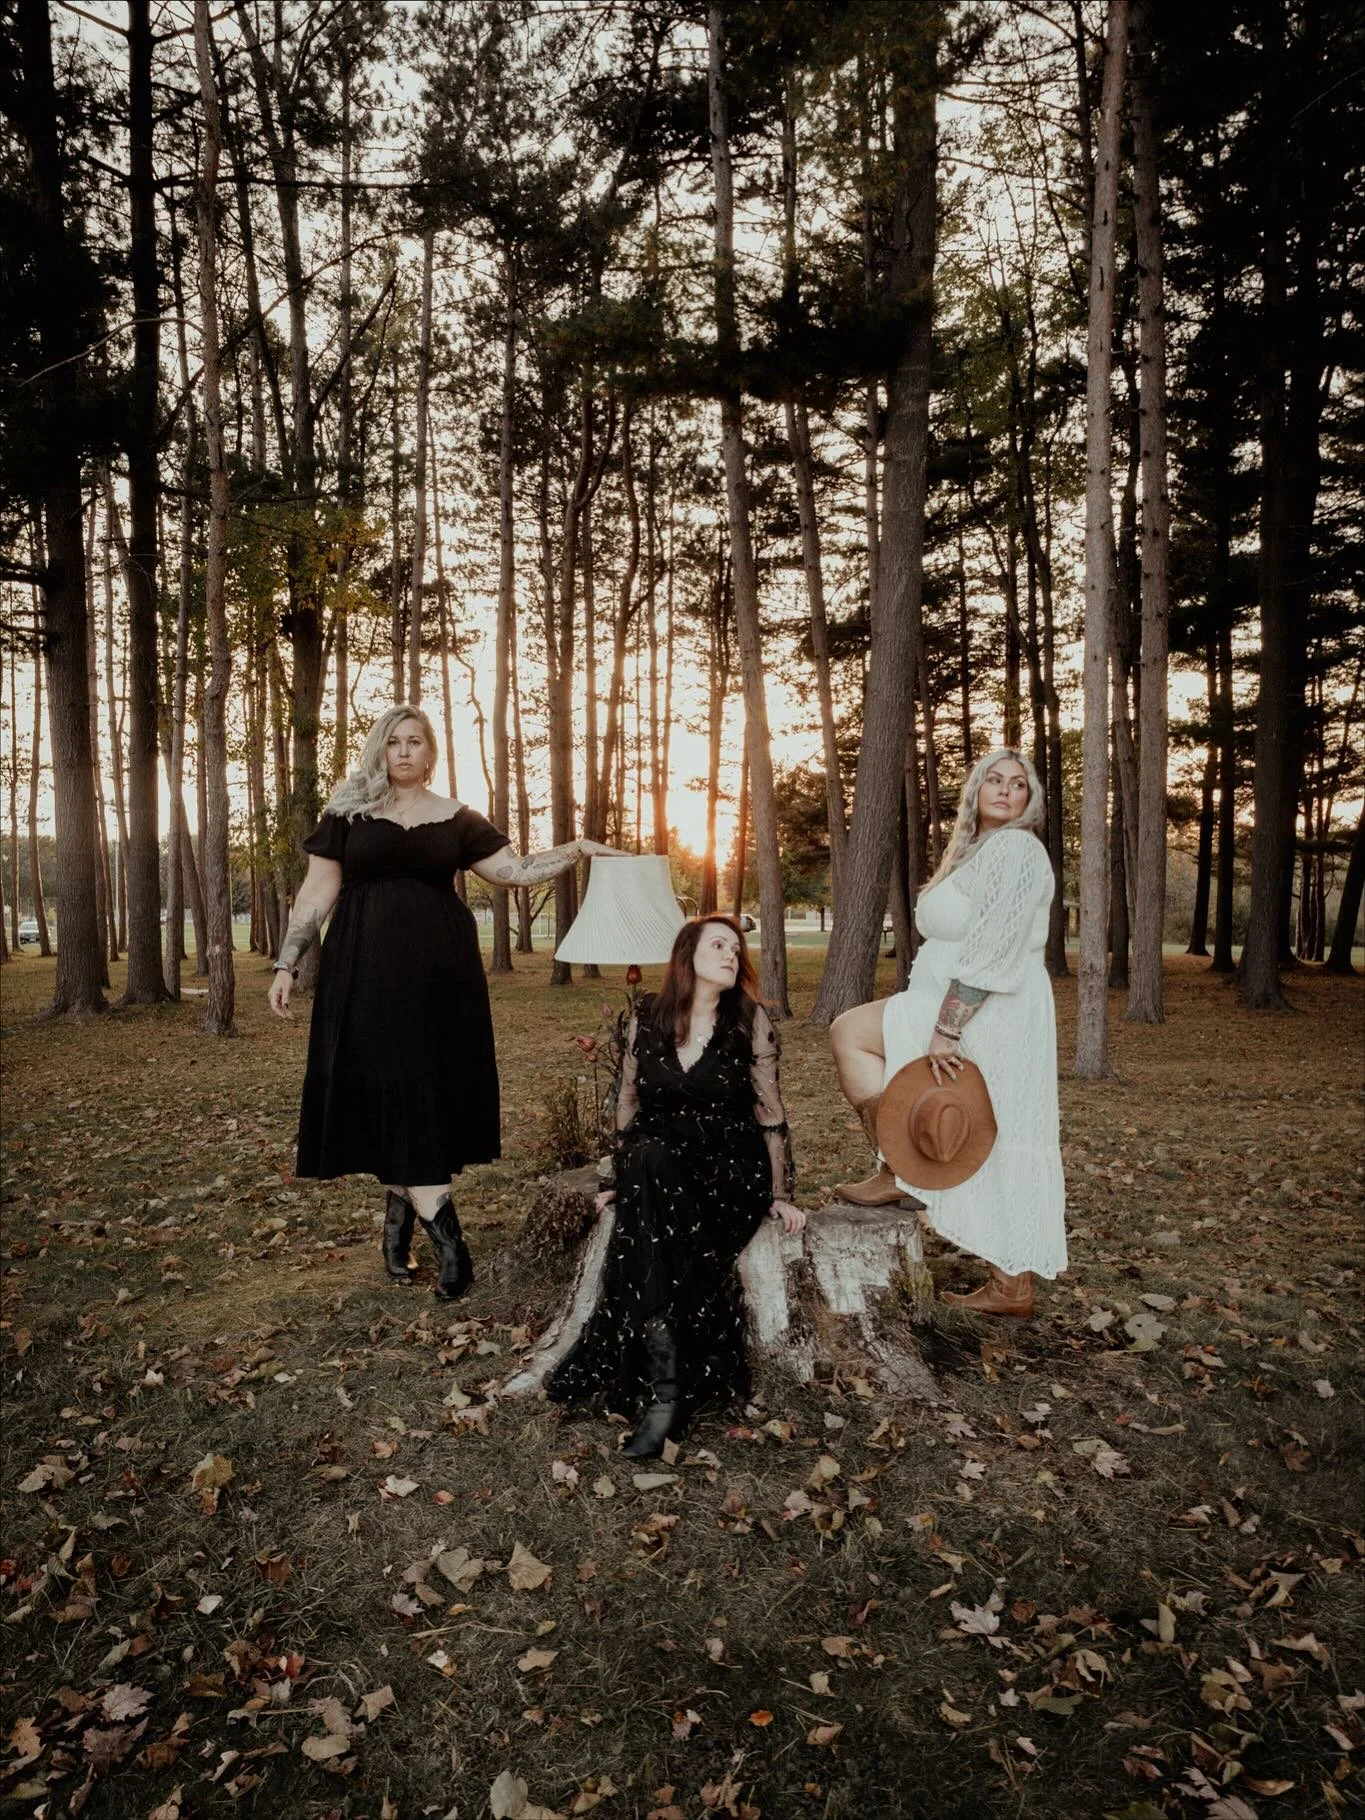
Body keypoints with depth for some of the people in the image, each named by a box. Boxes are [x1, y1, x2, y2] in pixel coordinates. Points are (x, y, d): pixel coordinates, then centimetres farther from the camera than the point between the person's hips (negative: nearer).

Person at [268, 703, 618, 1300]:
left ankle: (399, 1219, 17)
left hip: (437, 971, 2)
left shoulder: (457, 819, 10)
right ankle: (446, 1237, -6)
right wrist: (286, 963, 2)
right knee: (389, 1090, -7)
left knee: (432, 1091, 1)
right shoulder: (348, 812, 7)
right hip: (368, 969, -1)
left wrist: (578, 849, -3)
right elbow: (318, 891, 6)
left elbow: (514, 869, 8)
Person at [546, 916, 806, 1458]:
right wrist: (624, 1179, 8)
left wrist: (779, 1194, 0)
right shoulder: (646, 1018, 6)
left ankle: (663, 1390, -30)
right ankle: (669, 1386, -34)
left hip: (729, 1164, -2)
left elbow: (769, 1111, 3)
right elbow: (628, 1103, 13)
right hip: (655, 1161, 2)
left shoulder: (751, 1021, 0)